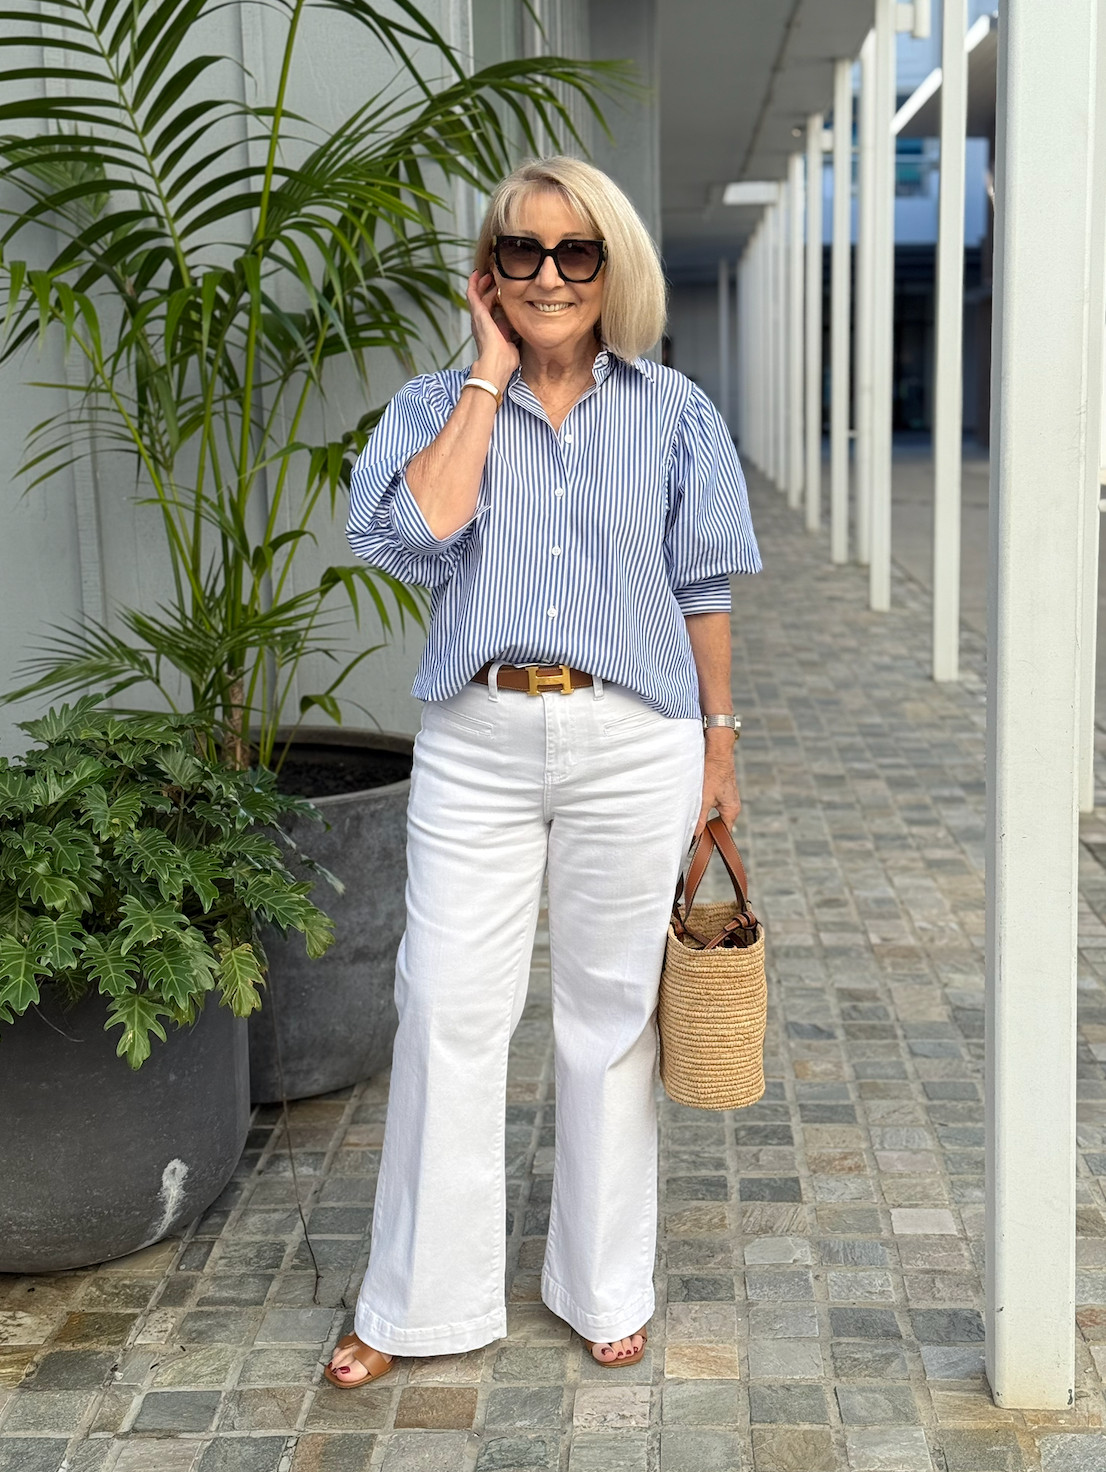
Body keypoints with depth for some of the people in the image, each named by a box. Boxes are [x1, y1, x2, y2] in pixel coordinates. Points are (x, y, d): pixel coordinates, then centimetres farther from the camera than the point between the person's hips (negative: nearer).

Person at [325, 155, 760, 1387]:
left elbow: (701, 593, 8)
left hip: (631, 744, 0)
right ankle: (420, 1302, 18)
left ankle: (605, 1286, 27)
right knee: (448, 1010, 2)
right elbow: (416, 532, -17)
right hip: (477, 743, 0)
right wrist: (489, 374, -9)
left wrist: (718, 747, 7)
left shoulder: (672, 414, 5)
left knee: (611, 1010, 9)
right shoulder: (435, 405, 4)